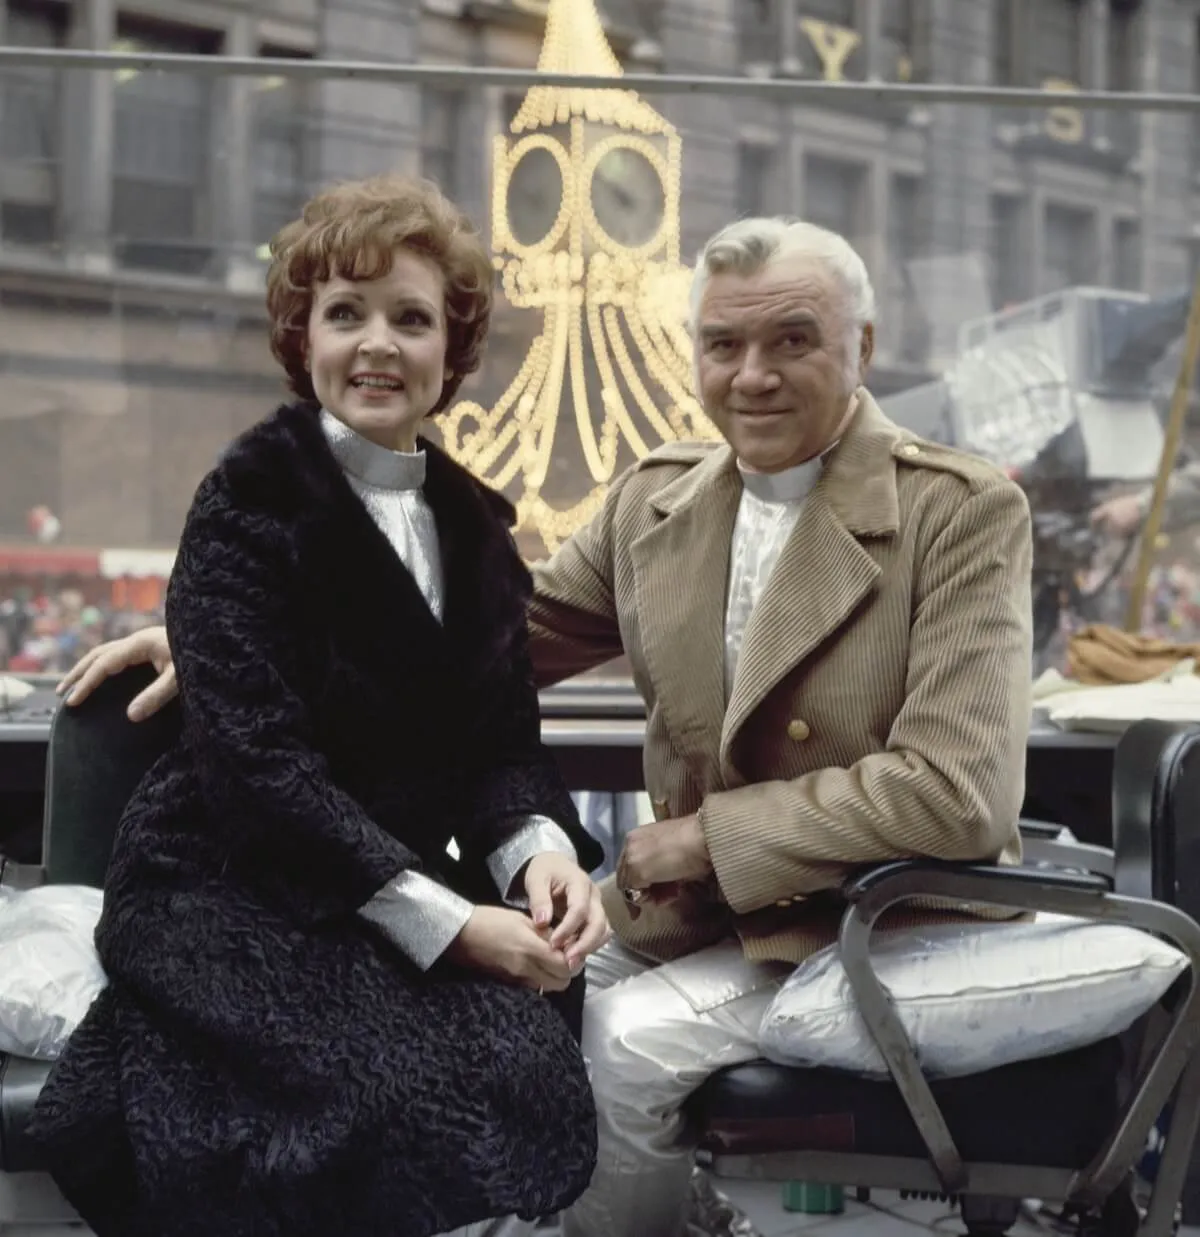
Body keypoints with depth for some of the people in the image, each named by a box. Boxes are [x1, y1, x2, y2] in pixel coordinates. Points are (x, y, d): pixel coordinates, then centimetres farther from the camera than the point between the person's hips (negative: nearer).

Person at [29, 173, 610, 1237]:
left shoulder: (473, 521, 11)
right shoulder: (252, 500, -8)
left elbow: (504, 740, 9)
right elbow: (256, 759, -17)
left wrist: (541, 850, -14)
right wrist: (446, 923, -23)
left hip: (401, 895, 6)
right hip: (232, 897, -5)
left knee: (544, 1058, -22)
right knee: (423, 1101, -28)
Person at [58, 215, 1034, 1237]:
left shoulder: (966, 512, -12)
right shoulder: (657, 498, 4)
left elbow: (959, 793, -20)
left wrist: (710, 835, -16)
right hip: (694, 921, 6)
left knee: (622, 1038, -22)